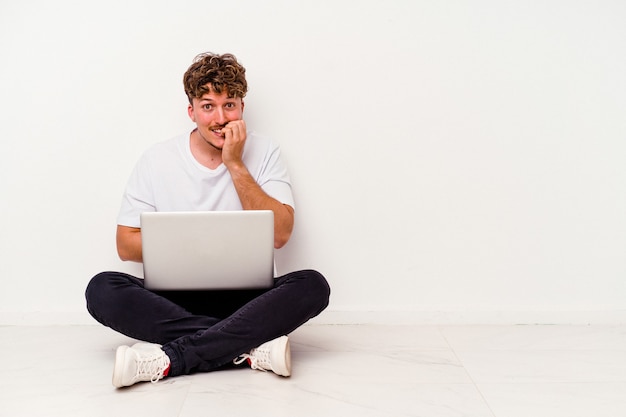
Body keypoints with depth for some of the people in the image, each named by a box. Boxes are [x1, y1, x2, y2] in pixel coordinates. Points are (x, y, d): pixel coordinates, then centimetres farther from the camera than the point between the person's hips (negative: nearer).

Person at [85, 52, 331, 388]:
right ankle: (253, 347, -29)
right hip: (174, 299, 1)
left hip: (246, 297, 0)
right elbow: (126, 245, 2)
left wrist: (235, 165, -13)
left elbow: (280, 234, -9)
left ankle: (169, 359, -31)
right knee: (102, 289, -26)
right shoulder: (157, 160, 3)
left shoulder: (263, 153, 3)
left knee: (312, 285, -28)